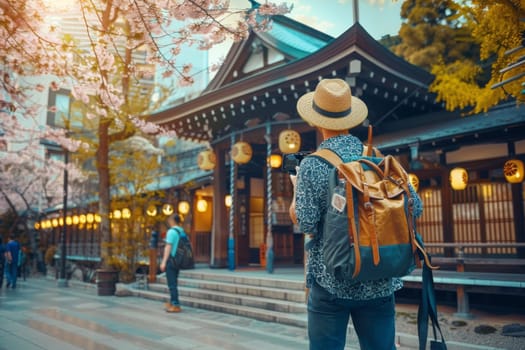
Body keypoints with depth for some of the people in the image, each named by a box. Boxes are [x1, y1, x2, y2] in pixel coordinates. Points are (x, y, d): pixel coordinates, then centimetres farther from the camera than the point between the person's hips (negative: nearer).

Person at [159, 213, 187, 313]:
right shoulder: (182, 232, 9)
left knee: (172, 283, -2)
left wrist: (163, 262, -16)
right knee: (174, 282, 19)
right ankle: (172, 302, 30)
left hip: (171, 259, -8)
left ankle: (176, 305, 0)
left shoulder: (171, 231, -13)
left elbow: (168, 247, -17)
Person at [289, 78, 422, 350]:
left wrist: (296, 188, 3)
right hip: (379, 282, 3)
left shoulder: (312, 165, -11)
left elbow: (305, 223, -15)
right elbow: (415, 208, 1)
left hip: (330, 281, -3)